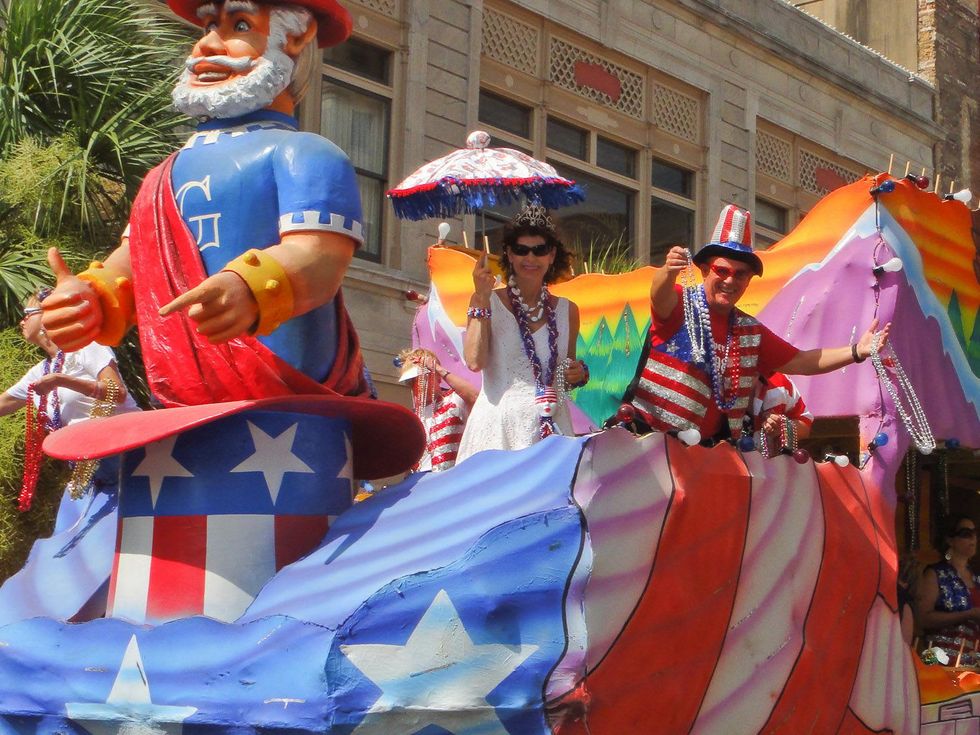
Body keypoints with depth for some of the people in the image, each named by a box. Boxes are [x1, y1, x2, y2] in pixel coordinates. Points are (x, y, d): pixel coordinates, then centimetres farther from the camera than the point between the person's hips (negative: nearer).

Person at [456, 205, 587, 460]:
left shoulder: (567, 310, 14)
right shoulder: (487, 301, 4)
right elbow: (474, 361, -11)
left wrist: (578, 375, 3)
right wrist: (482, 300, -9)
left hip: (553, 426, 3)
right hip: (499, 427, -3)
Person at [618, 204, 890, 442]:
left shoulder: (752, 332, 15)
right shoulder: (681, 304, -4)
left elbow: (801, 362, 15)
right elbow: (660, 297, -27)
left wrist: (856, 351, 2)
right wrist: (669, 272, -52)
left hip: (705, 446, 6)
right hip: (649, 434, -5)